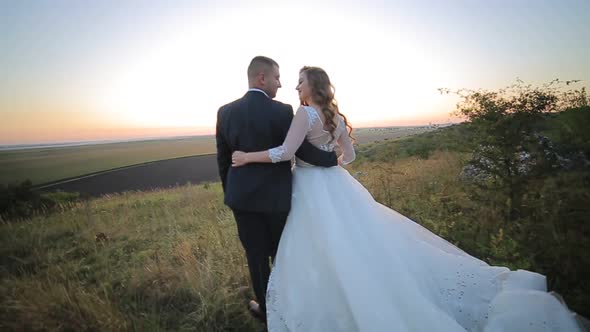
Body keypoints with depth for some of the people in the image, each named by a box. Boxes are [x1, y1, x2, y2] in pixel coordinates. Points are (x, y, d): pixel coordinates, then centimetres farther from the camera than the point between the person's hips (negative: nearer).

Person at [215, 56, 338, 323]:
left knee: (256, 255, 15)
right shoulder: (282, 111, -14)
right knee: (281, 253, 17)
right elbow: (302, 151, -12)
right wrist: (333, 158, 5)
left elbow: (223, 159, 5)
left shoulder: (225, 112, -1)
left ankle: (266, 308, 31)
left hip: (242, 196, 3)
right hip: (275, 196, -2)